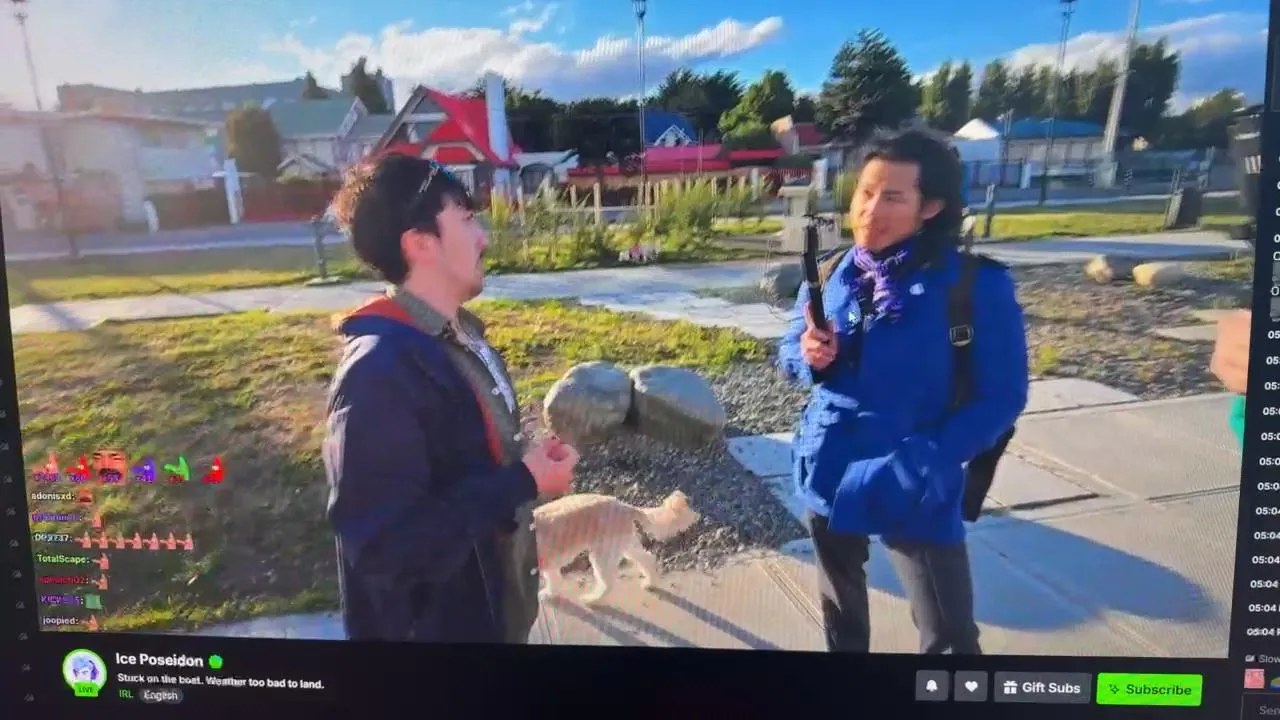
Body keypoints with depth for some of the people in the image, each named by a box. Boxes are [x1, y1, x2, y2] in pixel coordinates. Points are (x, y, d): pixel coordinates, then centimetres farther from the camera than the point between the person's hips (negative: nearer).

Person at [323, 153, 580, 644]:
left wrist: (531, 462, -1)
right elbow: (384, 545, -29)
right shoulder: (379, 369, -27)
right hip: (434, 625, -8)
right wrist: (522, 483, -24)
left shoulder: (461, 339, 3)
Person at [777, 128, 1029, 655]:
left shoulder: (978, 286, -17)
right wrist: (811, 358, -17)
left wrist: (921, 464, -23)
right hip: (828, 472, 5)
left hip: (915, 493, -4)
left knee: (948, 639, 5)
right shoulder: (831, 275, -3)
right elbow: (788, 355, 8)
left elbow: (1000, 399, -13)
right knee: (840, 604, 25)